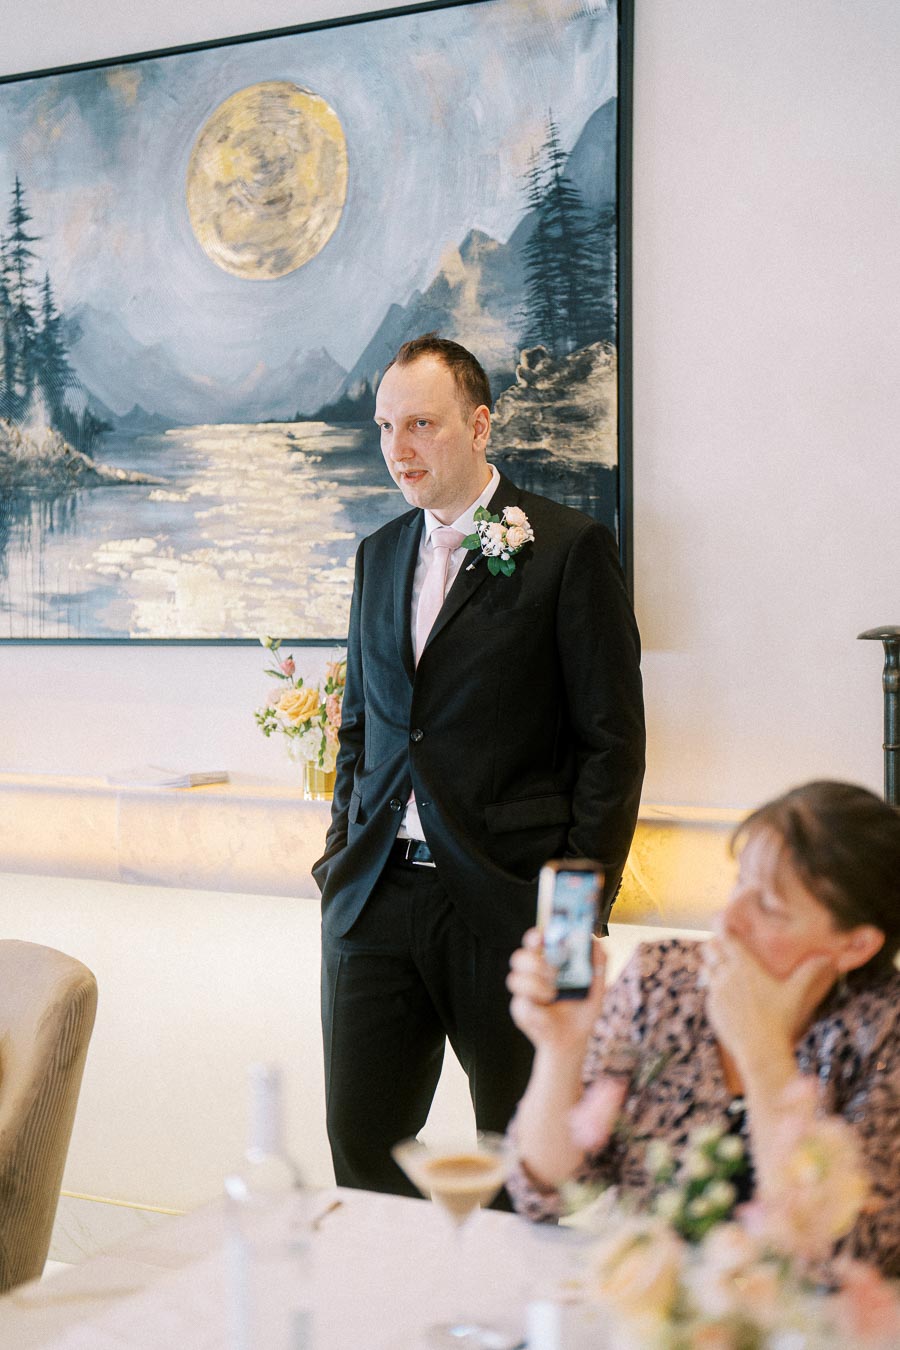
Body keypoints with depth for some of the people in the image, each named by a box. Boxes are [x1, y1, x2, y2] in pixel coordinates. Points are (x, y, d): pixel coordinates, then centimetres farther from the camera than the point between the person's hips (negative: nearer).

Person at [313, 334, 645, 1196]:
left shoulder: (568, 548, -4)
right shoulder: (380, 554, 15)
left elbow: (613, 737, -5)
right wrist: (342, 857, 12)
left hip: (508, 900, -5)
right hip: (376, 898, 5)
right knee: (360, 1143, 7)